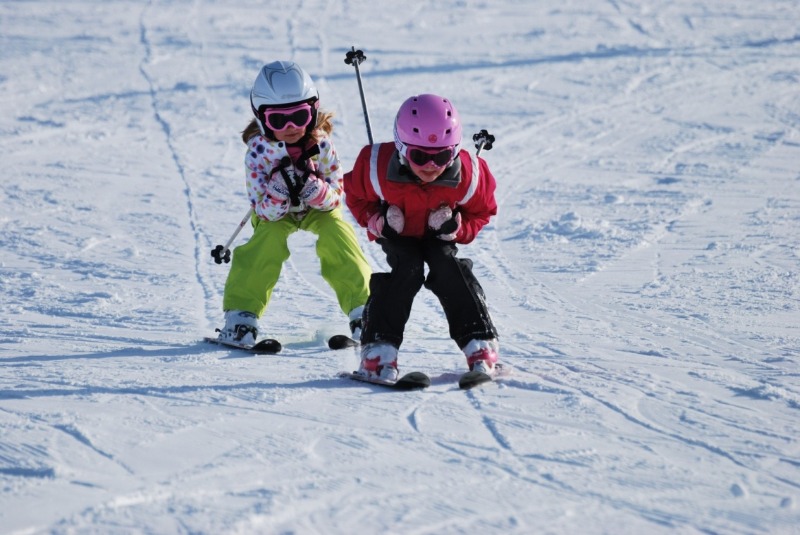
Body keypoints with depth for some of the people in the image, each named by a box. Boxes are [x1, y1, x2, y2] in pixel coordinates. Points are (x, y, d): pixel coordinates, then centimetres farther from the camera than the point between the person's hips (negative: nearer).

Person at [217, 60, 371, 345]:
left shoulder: (320, 144, -27)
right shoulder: (258, 152, -29)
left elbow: (335, 196, -22)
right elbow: (266, 212, -28)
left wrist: (312, 187, -43)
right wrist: (280, 188, -48)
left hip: (319, 207, 1)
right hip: (275, 212, -1)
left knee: (337, 234, -24)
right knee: (269, 238, -28)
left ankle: (363, 309, -14)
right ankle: (240, 315, -21)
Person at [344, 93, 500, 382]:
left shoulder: (469, 174, -31)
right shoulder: (377, 167, -35)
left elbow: (481, 212, -10)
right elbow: (355, 196, -11)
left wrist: (457, 228, -29)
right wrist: (376, 220, -28)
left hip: (439, 236, 1)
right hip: (398, 232, -1)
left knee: (447, 266, -24)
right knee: (408, 268, -26)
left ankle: (480, 346, -20)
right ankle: (378, 350, -26)